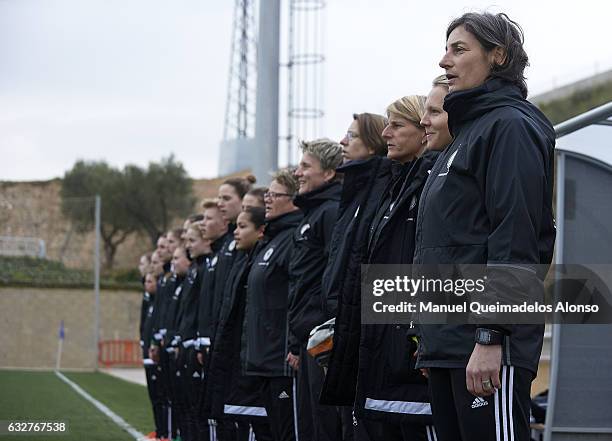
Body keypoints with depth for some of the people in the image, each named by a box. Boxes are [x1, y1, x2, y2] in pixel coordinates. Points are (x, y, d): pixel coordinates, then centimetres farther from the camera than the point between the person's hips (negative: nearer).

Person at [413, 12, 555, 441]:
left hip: (487, 344, -10)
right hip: (449, 340, 10)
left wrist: (490, 337, -23)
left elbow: (515, 239, -17)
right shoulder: (469, 129, 21)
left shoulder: (511, 126, -7)